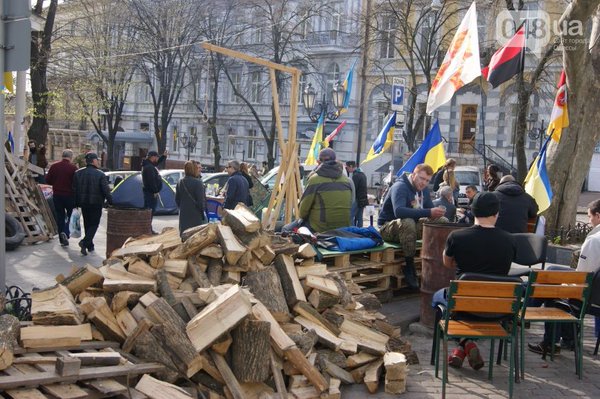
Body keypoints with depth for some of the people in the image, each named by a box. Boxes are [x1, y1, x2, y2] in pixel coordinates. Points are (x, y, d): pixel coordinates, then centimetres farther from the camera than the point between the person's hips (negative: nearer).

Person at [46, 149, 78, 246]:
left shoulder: (54, 166, -1)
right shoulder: (73, 168, -12)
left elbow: (48, 180, 2)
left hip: (57, 195, 3)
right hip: (69, 195, -3)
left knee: (60, 216, 11)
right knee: (70, 214, 13)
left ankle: (62, 239, 11)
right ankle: (65, 232, -10)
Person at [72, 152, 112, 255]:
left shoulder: (78, 173, 4)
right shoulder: (100, 174, -11)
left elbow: (74, 190, 6)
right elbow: (106, 190, -14)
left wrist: (76, 203, 11)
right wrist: (110, 202, -5)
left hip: (83, 203, 5)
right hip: (96, 204, -5)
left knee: (87, 224, 16)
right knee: (94, 224, 3)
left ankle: (90, 245, 21)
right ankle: (85, 242, -17)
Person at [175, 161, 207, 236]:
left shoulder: (180, 183, 5)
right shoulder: (198, 183, -15)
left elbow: (177, 199, 12)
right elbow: (201, 200, -14)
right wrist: (203, 213, -3)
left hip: (184, 215, 6)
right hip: (196, 216, -6)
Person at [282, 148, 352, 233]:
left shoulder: (315, 179, -9)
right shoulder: (347, 181, 6)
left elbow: (303, 211, -5)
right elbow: (350, 206, 10)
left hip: (319, 228, -6)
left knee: (285, 230, 10)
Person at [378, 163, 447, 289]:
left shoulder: (423, 190, 5)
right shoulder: (400, 187, -21)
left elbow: (430, 208, 8)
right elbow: (398, 211, -38)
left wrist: (436, 212, -19)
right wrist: (428, 213, -44)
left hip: (412, 226, 8)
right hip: (388, 228, -8)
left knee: (443, 221, -5)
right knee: (407, 222, -40)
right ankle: (409, 266, -26)